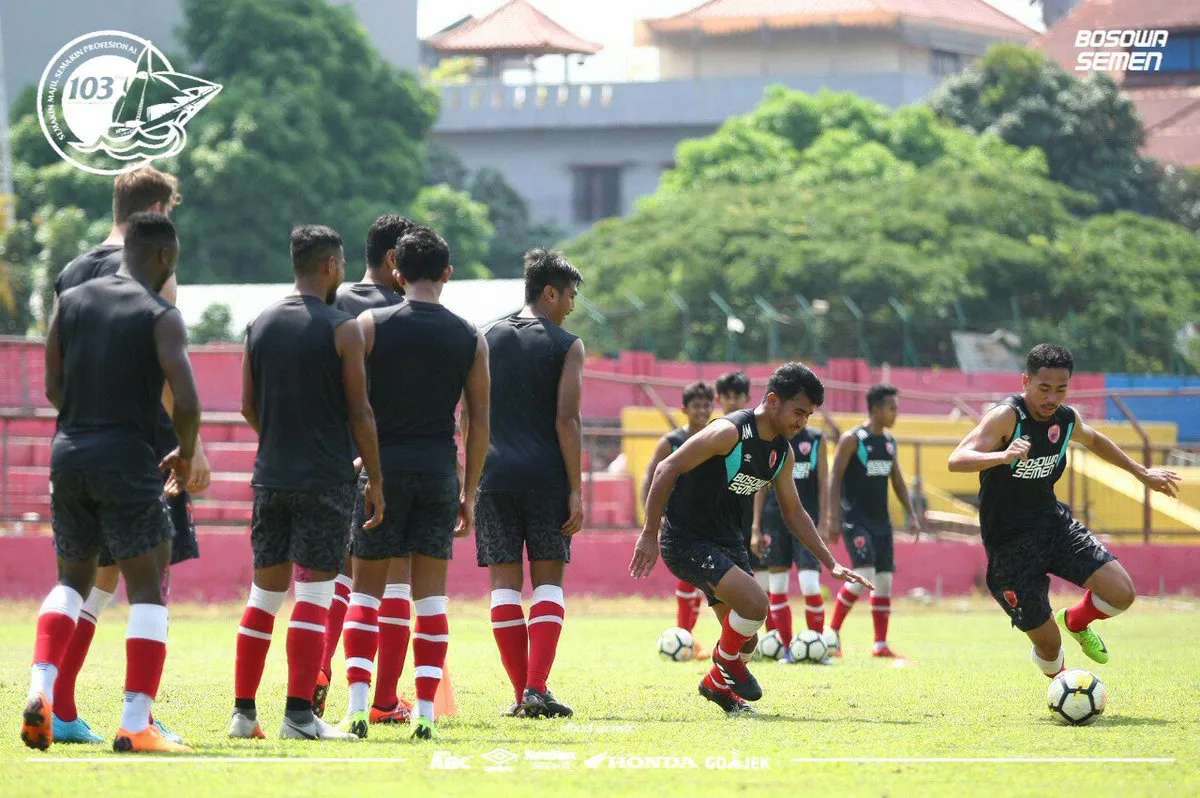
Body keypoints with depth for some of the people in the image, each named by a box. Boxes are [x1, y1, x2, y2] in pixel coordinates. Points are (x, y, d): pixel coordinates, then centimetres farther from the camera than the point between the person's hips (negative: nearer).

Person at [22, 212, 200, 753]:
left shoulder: (71, 302, 9)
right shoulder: (160, 317, -7)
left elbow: (54, 389, 11)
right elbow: (185, 400, -16)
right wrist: (185, 455, 2)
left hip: (69, 451, 5)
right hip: (127, 458, -5)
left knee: (73, 578, 21)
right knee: (147, 587, 1)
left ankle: (41, 688, 0)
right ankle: (135, 724, -5)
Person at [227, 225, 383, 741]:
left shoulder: (260, 325, 9)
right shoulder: (342, 329, -7)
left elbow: (249, 407, 13)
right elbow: (360, 413, -8)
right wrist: (375, 480, -1)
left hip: (270, 477, 5)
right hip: (326, 480, -5)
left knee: (264, 593, 12)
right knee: (314, 594, -4)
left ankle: (244, 712, 12)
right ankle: (299, 715, -9)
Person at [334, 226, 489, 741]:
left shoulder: (371, 326, -2)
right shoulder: (471, 339, 4)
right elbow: (480, 423, 6)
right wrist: (469, 493, 13)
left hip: (382, 465, -1)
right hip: (439, 468, 1)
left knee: (366, 591, 6)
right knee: (430, 595, 5)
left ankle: (357, 708, -6)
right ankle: (425, 713, -1)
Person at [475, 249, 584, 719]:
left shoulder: (487, 340, 11)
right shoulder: (566, 346, 0)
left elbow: (470, 417, 10)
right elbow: (567, 420, -7)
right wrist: (575, 490, -5)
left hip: (494, 475, 2)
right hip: (545, 477, -2)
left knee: (504, 580, 5)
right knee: (548, 579, 4)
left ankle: (521, 692, 1)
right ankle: (537, 687, -9)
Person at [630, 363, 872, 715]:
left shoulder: (782, 453, 4)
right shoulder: (730, 432, -21)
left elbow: (793, 512, 17)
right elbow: (667, 469, -20)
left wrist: (831, 563, 12)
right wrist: (649, 535, -20)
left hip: (728, 541, 8)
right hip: (686, 541, -8)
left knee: (746, 638, 10)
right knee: (755, 602, -25)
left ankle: (718, 685, 40)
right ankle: (726, 662, 3)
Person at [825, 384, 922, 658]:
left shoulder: (889, 441, 12)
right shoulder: (852, 439, -9)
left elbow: (898, 481, 20)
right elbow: (835, 478, -11)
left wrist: (912, 515, 12)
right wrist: (832, 518, -18)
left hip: (881, 520, 7)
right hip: (856, 519, -7)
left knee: (884, 579, 4)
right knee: (864, 575, -19)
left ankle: (881, 643, 8)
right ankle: (833, 630, -6)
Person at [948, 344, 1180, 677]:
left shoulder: (1066, 419, -1)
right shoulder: (1006, 416, -21)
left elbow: (1093, 439, 24)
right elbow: (957, 460, -34)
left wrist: (1142, 472, 29)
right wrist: (1003, 456, -52)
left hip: (1053, 522, 5)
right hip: (1009, 542, -5)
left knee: (1121, 593, -13)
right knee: (1048, 644, -4)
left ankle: (1076, 621, 21)